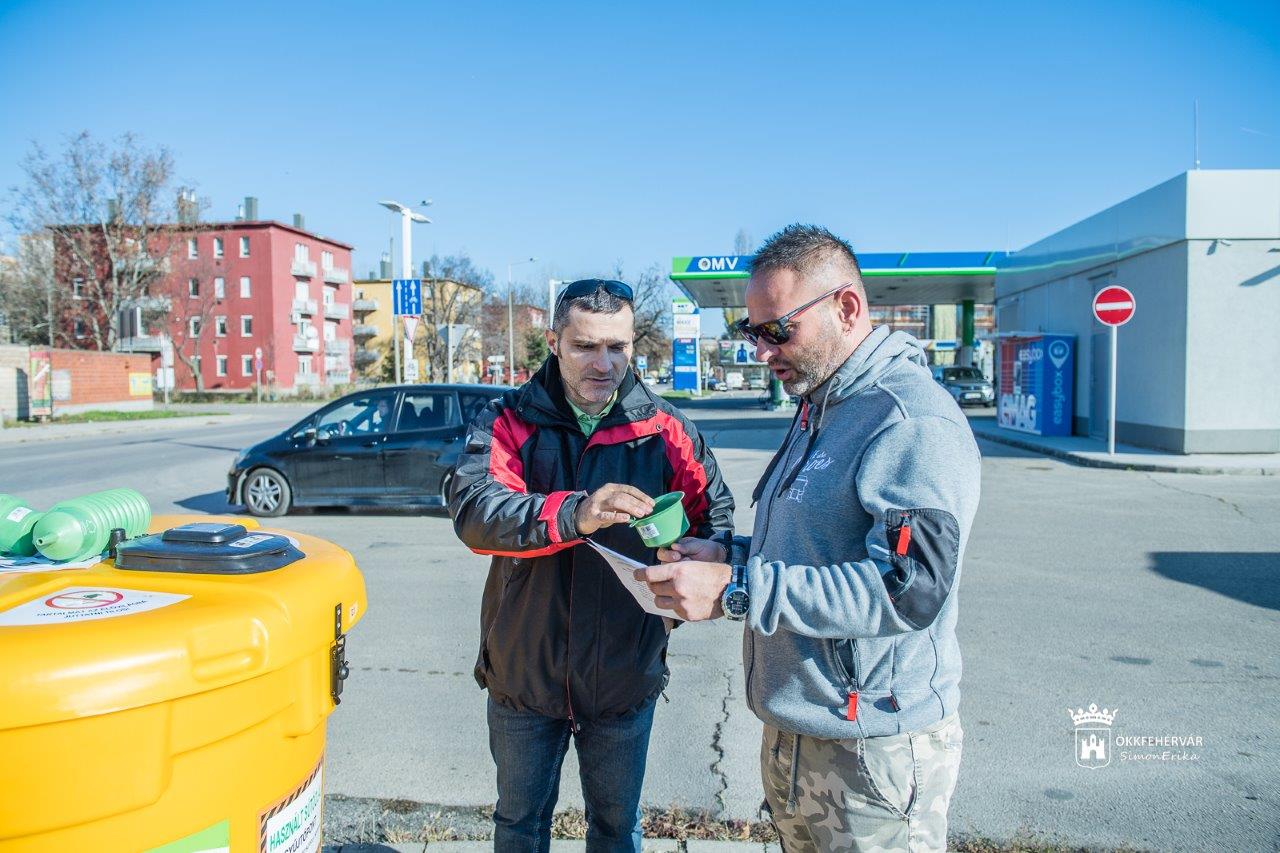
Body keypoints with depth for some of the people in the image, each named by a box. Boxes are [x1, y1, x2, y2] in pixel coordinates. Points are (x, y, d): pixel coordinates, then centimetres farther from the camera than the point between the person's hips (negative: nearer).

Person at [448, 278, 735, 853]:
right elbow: (471, 507, -26)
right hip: (524, 671, 0)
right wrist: (572, 514, -44)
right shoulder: (508, 421, -10)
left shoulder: (663, 428, -6)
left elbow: (716, 514, -2)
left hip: (625, 676, 1)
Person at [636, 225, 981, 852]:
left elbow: (907, 591, -29)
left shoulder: (912, 420, -20)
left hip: (871, 752, -8)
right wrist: (729, 555, 2)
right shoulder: (818, 407, 12)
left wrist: (736, 589, -28)